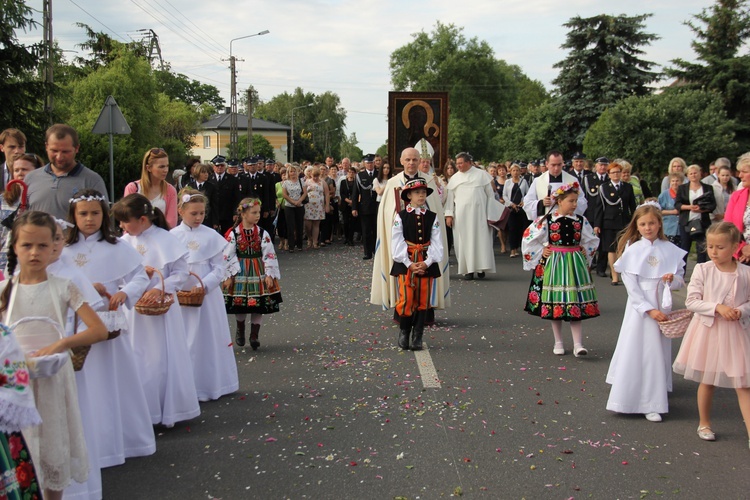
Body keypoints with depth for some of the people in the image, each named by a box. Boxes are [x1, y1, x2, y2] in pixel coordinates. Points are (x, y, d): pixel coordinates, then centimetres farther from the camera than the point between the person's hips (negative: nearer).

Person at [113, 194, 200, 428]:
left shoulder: (166, 240, -12)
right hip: (133, 309, 5)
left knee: (163, 360, 4)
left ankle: (168, 410, 19)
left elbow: (181, 272, -11)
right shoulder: (124, 242, 3)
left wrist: (161, 289, -22)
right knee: (137, 360, 11)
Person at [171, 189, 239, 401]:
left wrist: (203, 286, -19)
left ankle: (208, 384, 19)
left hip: (206, 296, -1)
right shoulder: (173, 236, 1)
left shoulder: (211, 237, -3)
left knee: (207, 341, 7)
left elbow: (219, 268, -5)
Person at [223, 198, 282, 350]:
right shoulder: (233, 234, -7)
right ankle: (240, 330, 35)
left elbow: (269, 255, -2)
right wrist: (228, 276, -7)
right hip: (239, 273, -1)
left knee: (258, 305, 3)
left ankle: (255, 335, 16)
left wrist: (269, 274, -7)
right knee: (239, 305, 8)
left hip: (259, 272, 1)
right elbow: (228, 256, -5)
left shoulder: (262, 233, -3)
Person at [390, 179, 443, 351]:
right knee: (406, 300, -6)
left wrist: (427, 263, -13)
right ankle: (403, 333, 13)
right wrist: (410, 264, -15)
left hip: (427, 264, 2)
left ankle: (417, 337, 13)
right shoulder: (400, 216, 0)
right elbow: (397, 243, -6)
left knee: (423, 301, 4)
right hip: (405, 263, -2)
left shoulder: (432, 217, 6)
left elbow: (436, 243, 0)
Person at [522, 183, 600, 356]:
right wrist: (541, 252, -3)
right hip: (553, 265, -1)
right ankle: (558, 343, 18)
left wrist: (585, 253, 6)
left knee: (576, 306, -3)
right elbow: (528, 237, -1)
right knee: (555, 303, 5)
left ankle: (578, 344, -2)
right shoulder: (547, 220, -7)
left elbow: (593, 240, 18)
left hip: (575, 265, 2)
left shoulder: (580, 221, 2)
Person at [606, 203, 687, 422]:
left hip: (662, 308, 3)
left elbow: (680, 281, 8)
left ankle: (652, 404, 22)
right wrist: (649, 309, -17)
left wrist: (673, 279, -15)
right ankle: (630, 397, 8)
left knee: (657, 352, 10)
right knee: (635, 352, -2)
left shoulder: (670, 250, 2)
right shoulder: (632, 250, -6)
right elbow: (631, 286, -10)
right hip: (639, 308, -3)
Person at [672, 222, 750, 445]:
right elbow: (691, 301, -9)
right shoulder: (702, 270, -7)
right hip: (708, 331, 0)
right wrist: (717, 307, -21)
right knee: (707, 381, 14)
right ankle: (704, 423, 33)